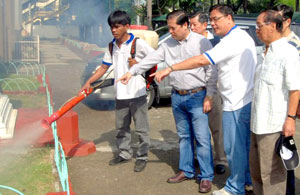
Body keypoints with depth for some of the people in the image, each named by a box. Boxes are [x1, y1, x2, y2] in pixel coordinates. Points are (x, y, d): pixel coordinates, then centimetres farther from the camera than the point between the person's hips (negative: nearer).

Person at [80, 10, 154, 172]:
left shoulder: (138, 43, -10)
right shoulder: (112, 47, 8)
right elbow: (104, 67, 13)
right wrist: (89, 82, 4)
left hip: (137, 93, -6)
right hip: (120, 95, 6)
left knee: (141, 128, 4)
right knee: (121, 127, 16)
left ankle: (142, 157, 16)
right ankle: (124, 154, 30)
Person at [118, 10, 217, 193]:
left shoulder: (201, 42, -9)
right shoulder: (168, 44, 6)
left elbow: (211, 71, -9)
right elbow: (151, 59, 6)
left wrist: (209, 96, -12)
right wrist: (132, 72, -4)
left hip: (197, 96, -5)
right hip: (177, 97, 6)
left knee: (202, 138, -2)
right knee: (184, 136, 15)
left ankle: (206, 177, 8)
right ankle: (186, 171, 28)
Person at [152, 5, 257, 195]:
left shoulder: (233, 40, -19)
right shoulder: (244, 36, 15)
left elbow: (202, 60, -28)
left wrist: (171, 68, -25)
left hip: (236, 103, -10)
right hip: (247, 99, 10)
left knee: (234, 147, 1)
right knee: (245, 144, 19)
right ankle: (248, 179, 32)